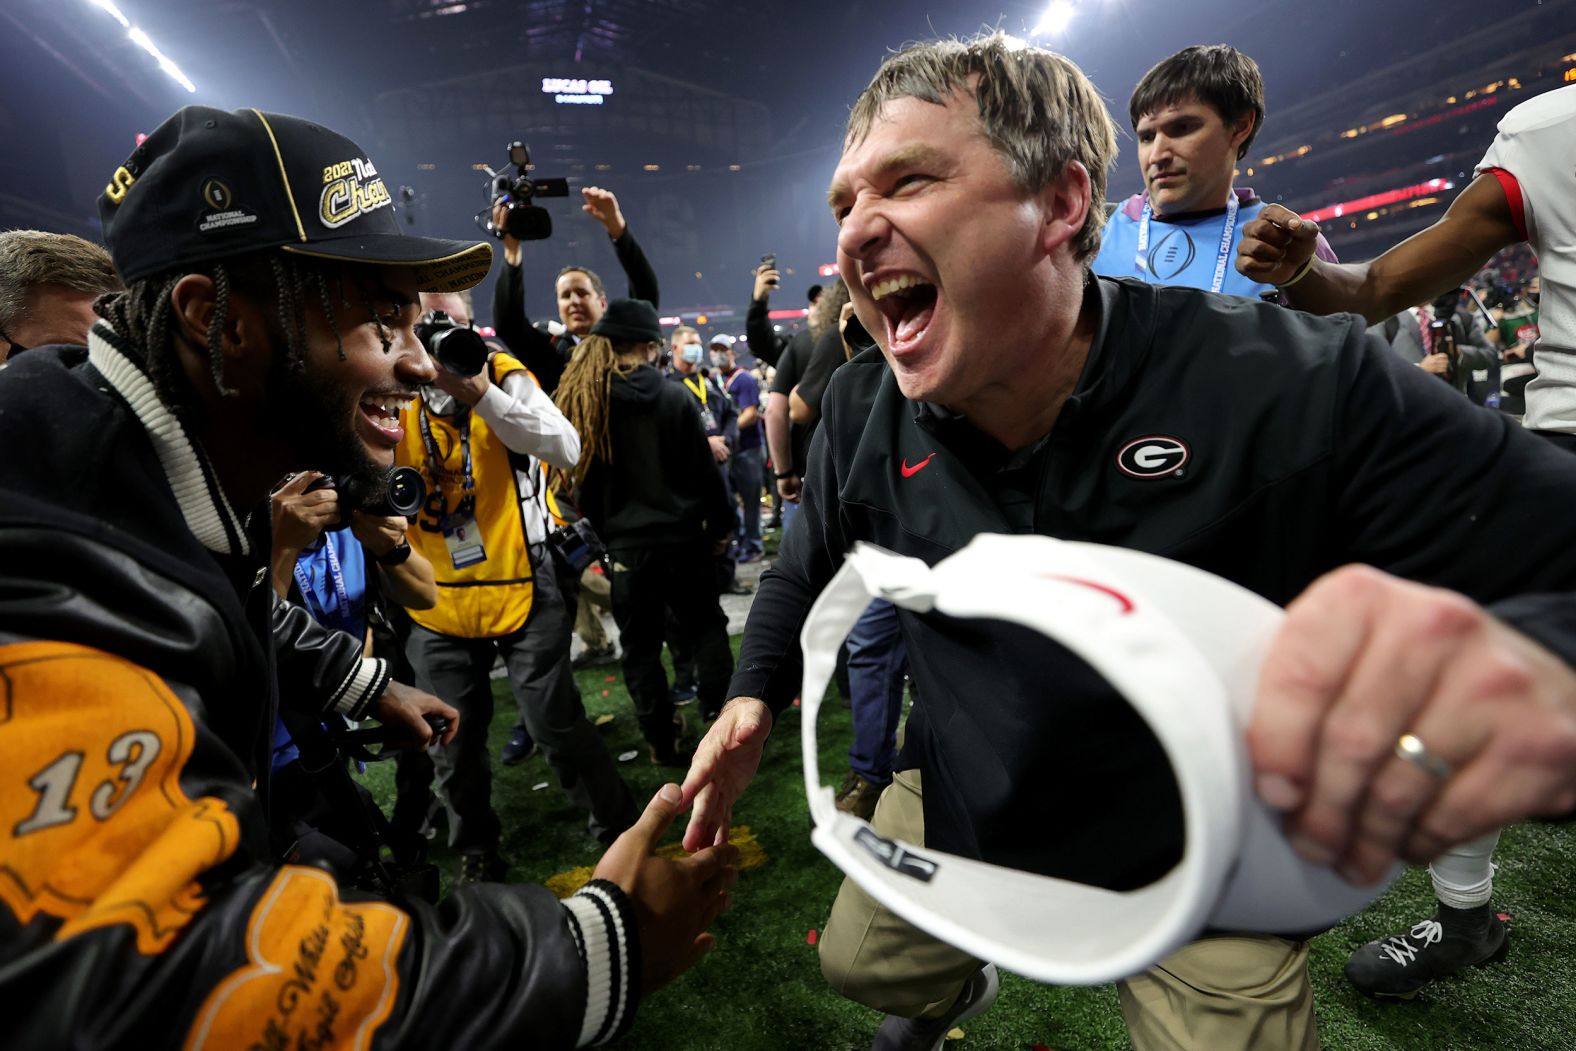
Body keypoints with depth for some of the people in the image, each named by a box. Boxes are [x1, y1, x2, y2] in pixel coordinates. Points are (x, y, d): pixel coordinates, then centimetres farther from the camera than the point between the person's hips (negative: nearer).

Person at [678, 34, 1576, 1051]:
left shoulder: (1303, 391, -27)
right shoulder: (862, 411, -12)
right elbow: (809, 568, 5)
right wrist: (755, 694, -7)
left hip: (1201, 868, -3)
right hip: (961, 806, 5)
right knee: (861, 966, 23)